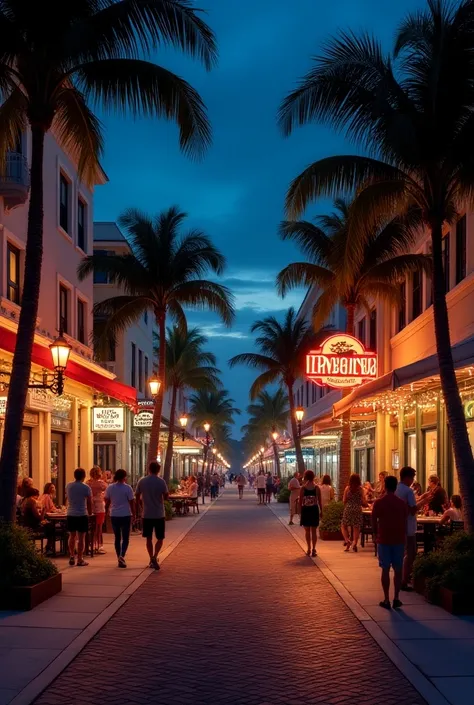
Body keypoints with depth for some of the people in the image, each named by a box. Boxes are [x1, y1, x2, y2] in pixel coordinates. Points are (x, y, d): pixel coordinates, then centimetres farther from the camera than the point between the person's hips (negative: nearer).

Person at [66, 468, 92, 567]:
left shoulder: (68, 486, 2)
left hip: (70, 514, 4)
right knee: (81, 537, 1)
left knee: (72, 536, 16)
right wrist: (90, 513, 9)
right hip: (82, 515, -4)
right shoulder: (86, 487, -9)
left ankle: (71, 557, 14)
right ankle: (80, 559, 2)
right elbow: (89, 503, -5)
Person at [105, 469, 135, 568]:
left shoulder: (110, 488, 2)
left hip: (114, 516, 3)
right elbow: (132, 502, -5)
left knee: (117, 538, 13)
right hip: (126, 515, -3)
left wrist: (106, 512, 19)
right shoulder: (127, 488, -8)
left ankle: (119, 558, 14)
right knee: (125, 538, 3)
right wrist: (134, 514, 6)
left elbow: (107, 502, 7)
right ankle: (122, 556, -18)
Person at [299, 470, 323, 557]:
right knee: (314, 531, 7)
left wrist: (300, 511, 3)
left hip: (305, 510, 0)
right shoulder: (317, 488, -5)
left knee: (307, 531, 12)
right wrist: (321, 511, 7)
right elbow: (319, 501, -3)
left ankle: (309, 548, 16)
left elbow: (300, 501, -5)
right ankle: (313, 549, -1)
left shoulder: (303, 488, -6)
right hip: (314, 510, 0)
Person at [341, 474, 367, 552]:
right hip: (357, 510, 0)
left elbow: (344, 500, 0)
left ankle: (347, 540, -6)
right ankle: (354, 543, -3)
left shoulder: (347, 488, -2)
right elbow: (364, 501, -4)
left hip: (348, 509, 0)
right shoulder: (360, 489, -1)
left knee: (344, 526, 12)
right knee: (356, 528, 5)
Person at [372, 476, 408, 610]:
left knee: (385, 569, 3)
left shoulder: (378, 503, -6)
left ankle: (386, 600, 3)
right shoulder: (402, 503, -1)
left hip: (384, 540, -1)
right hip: (399, 540, 1)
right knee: (398, 570, 8)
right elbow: (405, 522, 3)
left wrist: (376, 535, 15)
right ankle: (396, 598, 6)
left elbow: (374, 522, -1)